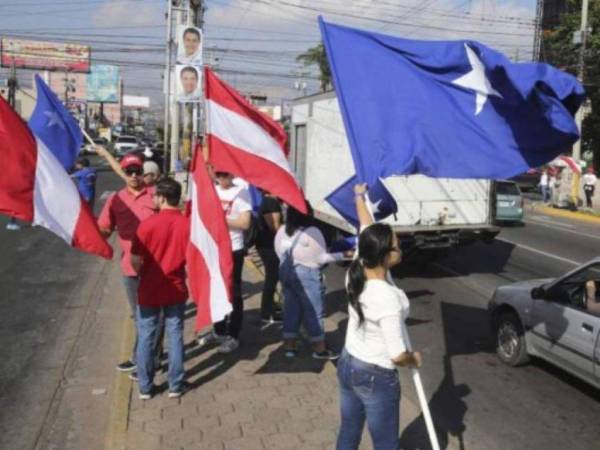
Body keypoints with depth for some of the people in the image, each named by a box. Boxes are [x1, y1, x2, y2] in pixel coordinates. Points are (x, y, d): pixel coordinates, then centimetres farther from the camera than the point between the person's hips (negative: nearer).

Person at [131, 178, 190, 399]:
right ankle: (175, 385, 19)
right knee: (175, 336, 12)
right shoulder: (188, 224, -9)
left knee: (146, 338, 11)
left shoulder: (148, 224, -15)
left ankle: (145, 387, 21)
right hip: (176, 290, 2)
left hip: (150, 290, -2)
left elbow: (136, 260, -11)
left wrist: (143, 275, 9)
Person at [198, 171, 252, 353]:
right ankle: (218, 331, 29)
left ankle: (233, 336, 12)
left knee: (233, 293, 4)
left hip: (233, 250, -6)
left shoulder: (241, 192, -8)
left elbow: (245, 223, -14)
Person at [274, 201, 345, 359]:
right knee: (313, 311, 3)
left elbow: (280, 253, 11)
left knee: (291, 308, 14)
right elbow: (322, 258, -12)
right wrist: (343, 255, -4)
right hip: (306, 274, -7)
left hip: (285, 272, 7)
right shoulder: (312, 232, -16)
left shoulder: (281, 231, 5)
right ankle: (319, 349, 11)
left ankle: (289, 346, 18)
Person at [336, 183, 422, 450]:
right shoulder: (388, 298, -30)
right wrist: (414, 360, -3)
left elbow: (366, 230, 9)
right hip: (377, 378, -8)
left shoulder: (355, 274, -10)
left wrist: (360, 197, 24)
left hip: (347, 366, 8)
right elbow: (398, 355, -26)